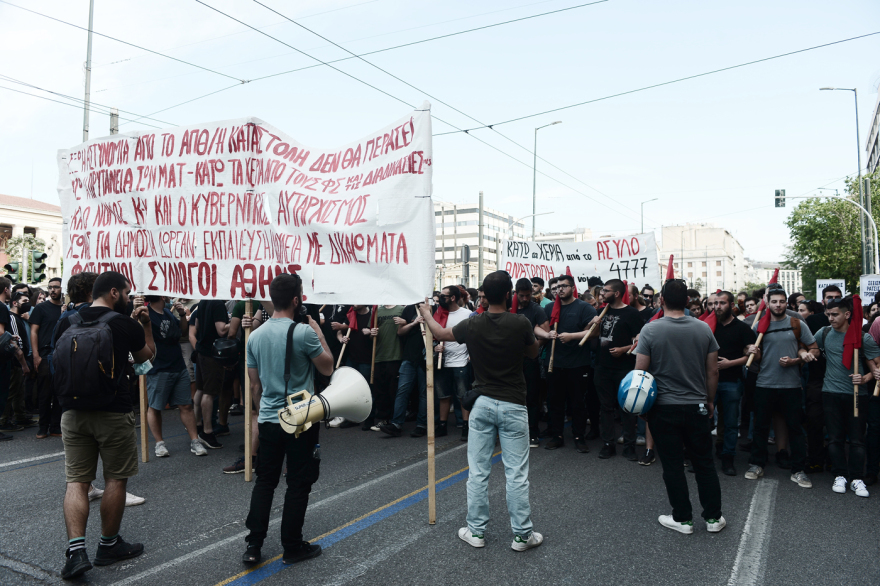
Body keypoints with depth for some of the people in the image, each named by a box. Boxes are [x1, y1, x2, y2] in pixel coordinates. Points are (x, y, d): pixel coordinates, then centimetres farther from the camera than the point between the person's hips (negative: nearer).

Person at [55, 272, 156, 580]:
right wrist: (146, 325, 16)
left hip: (73, 412, 4)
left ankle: (76, 550, -4)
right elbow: (147, 356, 10)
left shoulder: (66, 322, 6)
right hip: (113, 412, -4)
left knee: (76, 481, 7)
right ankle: (109, 545, 21)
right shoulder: (125, 324, -6)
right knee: (116, 478, 10)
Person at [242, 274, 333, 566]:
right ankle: (292, 547, 18)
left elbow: (254, 384, 10)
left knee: (264, 481, 16)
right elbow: (327, 368, -4)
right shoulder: (304, 332, -17)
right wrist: (320, 334, 4)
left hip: (268, 420, 5)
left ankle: (253, 546, 18)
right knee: (298, 484, 8)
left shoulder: (256, 335, 3)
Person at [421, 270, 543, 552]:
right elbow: (533, 352, 8)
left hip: (483, 404, 2)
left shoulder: (472, 325, -5)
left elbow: (440, 333, 14)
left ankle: (476, 532, 19)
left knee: (478, 473, 10)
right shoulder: (521, 324, -12)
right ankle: (522, 535, 14)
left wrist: (426, 313, 31)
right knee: (517, 474, 5)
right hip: (513, 406, -2)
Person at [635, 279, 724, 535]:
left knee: (673, 465, 7)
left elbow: (640, 372, -10)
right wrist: (709, 400, 17)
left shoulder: (650, 330, -12)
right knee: (704, 463, 15)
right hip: (697, 407, 3)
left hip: (663, 408, -3)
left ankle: (682, 519, 16)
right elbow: (713, 371, 4)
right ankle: (713, 517, 23)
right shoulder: (703, 329, -2)